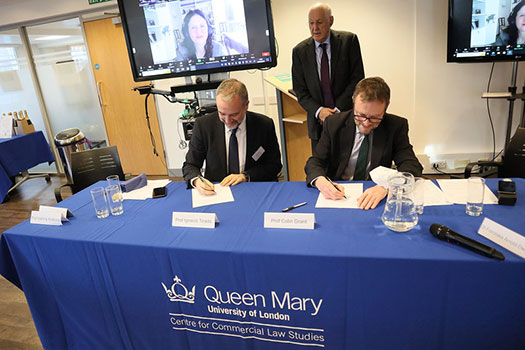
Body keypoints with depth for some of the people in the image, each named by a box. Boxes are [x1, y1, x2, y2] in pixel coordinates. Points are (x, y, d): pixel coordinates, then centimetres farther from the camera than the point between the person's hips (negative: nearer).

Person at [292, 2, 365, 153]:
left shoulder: (349, 40, -2)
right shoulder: (299, 51, 2)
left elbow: (358, 78, -5)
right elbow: (300, 90, 2)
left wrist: (338, 110, -14)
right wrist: (318, 111, -15)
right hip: (318, 121, 1)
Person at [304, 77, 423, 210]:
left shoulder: (397, 126, -4)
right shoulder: (334, 123, -2)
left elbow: (412, 166, -10)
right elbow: (315, 161, -1)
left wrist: (385, 187, -31)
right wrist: (320, 181, -26)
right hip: (338, 195, 2)